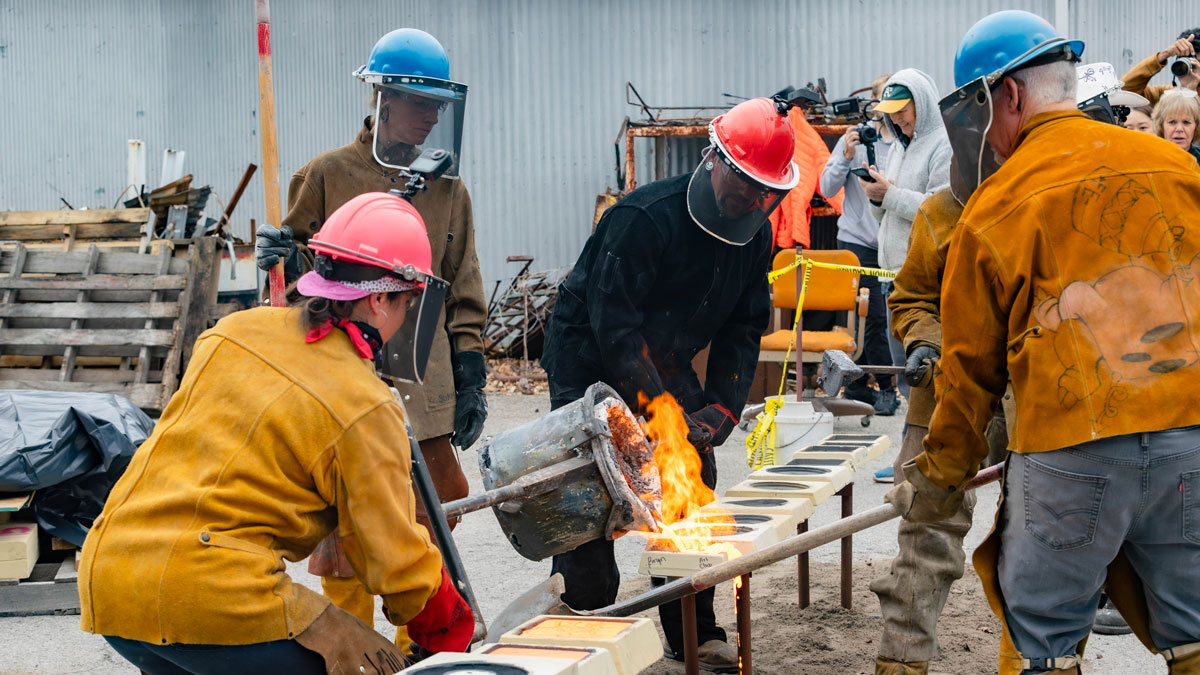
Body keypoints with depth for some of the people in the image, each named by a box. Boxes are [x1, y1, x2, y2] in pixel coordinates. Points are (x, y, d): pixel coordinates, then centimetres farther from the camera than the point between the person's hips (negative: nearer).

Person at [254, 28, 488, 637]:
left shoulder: (447, 188, 10)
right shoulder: (327, 175, 0)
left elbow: (463, 292, 13)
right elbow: (301, 269, 8)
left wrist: (470, 379, 8)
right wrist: (286, 259, -15)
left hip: (424, 390, 3)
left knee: (429, 529, 9)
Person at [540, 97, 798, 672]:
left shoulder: (755, 237, -3)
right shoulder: (645, 217, -26)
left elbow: (743, 329, 3)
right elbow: (612, 323, -28)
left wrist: (722, 408, -11)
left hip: (666, 366, 7)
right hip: (590, 363, -6)